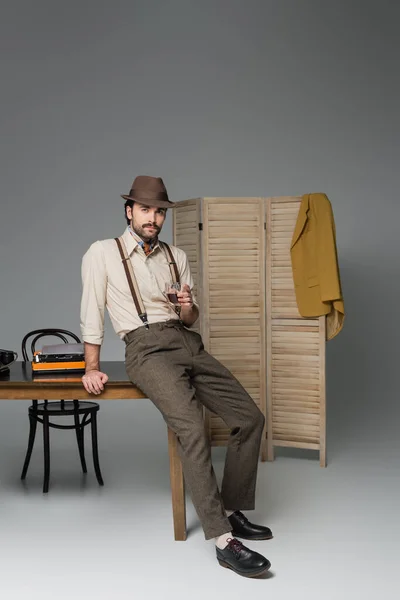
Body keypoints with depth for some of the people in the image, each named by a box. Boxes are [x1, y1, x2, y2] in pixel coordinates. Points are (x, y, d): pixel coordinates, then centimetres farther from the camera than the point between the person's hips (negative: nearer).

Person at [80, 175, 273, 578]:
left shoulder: (176, 256, 18)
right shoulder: (103, 253, 5)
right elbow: (91, 313, 3)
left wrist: (188, 309, -3)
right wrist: (91, 368, -1)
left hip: (188, 344, 6)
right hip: (147, 348, -6)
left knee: (250, 417, -4)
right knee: (192, 428, -28)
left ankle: (233, 512, 11)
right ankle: (223, 540, -23)